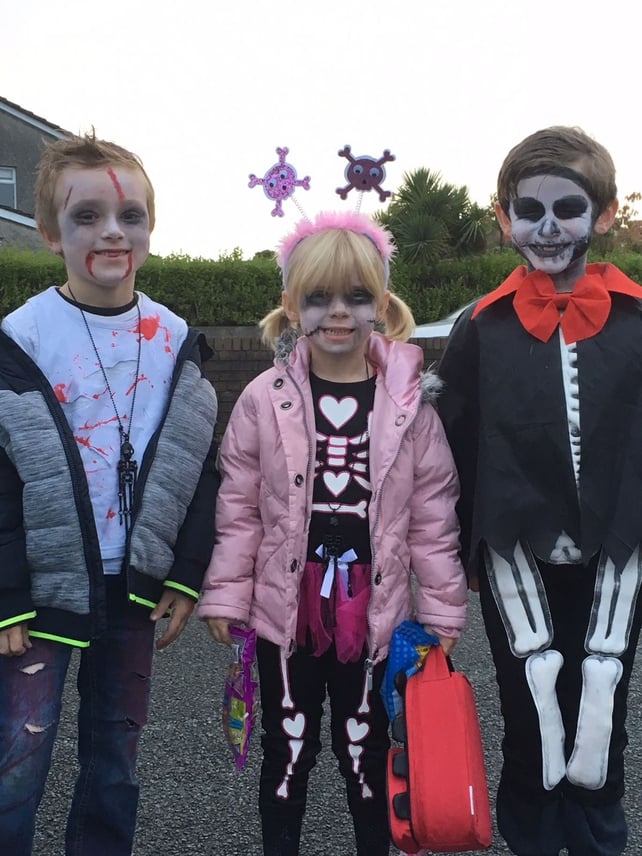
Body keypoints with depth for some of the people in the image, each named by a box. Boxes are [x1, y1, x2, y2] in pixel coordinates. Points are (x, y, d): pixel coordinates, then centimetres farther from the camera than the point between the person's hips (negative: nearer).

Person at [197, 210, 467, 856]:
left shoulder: (408, 403, -6)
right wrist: (227, 595, -1)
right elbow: (238, 508, -1)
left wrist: (442, 610, 0)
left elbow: (432, 516, -2)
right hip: (287, 610, 0)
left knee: (370, 754, 19)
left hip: (375, 613, 0)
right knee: (287, 752, 19)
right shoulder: (264, 399, -6)